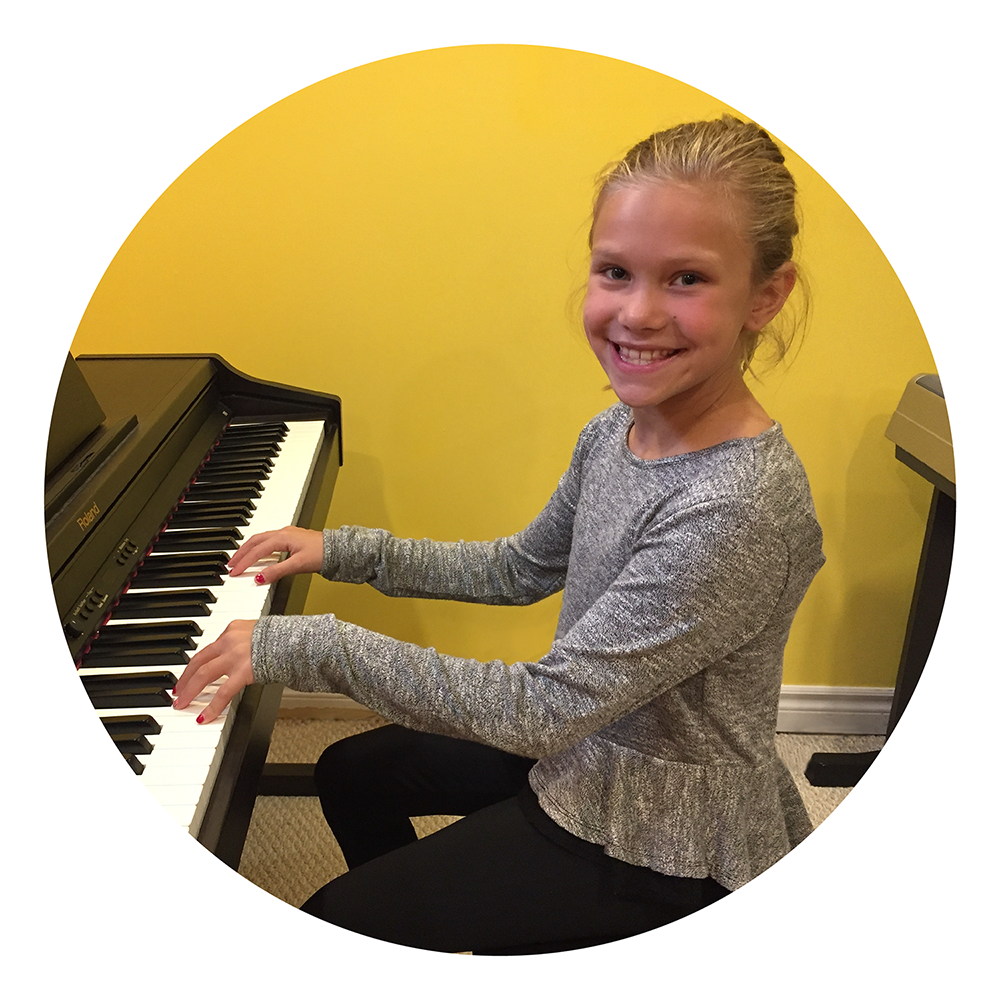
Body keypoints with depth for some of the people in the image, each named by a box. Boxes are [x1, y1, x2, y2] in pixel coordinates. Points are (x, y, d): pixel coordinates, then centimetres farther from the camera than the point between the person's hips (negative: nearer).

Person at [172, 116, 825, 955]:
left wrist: (307, 646, -28)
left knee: (335, 921, -2)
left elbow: (544, 708, -32)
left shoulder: (739, 507, -33)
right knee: (351, 773, 19)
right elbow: (523, 570, 8)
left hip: (666, 845, -7)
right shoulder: (616, 431, -7)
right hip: (587, 741, 8)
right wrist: (344, 552, 4)